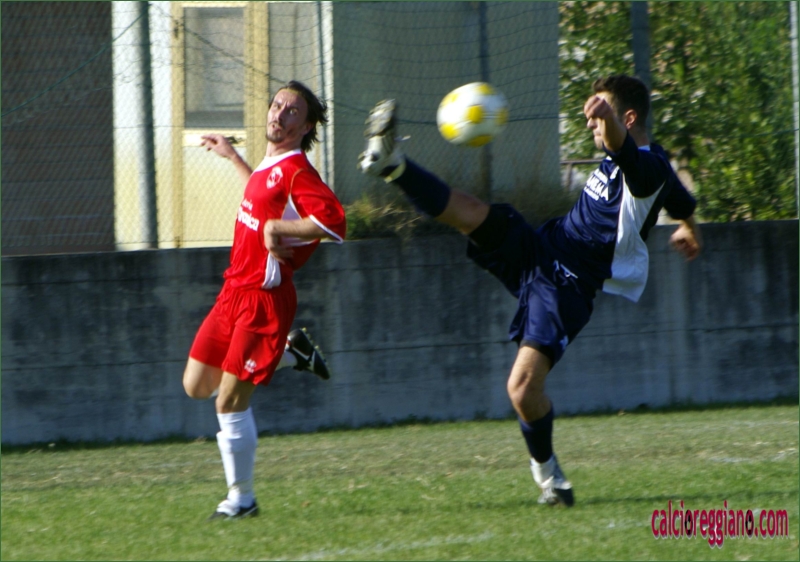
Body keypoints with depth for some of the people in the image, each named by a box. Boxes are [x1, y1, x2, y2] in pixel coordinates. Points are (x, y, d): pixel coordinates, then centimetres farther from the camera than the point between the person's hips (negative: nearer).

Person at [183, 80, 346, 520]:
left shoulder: (296, 171, -15)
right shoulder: (269, 167, 13)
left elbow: (333, 223, -29)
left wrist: (277, 228, -23)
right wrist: (232, 158, 39)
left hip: (263, 298, -9)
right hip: (235, 290, 9)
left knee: (230, 400, -8)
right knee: (197, 385, 14)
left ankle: (241, 498, 6)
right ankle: (291, 351, 25)